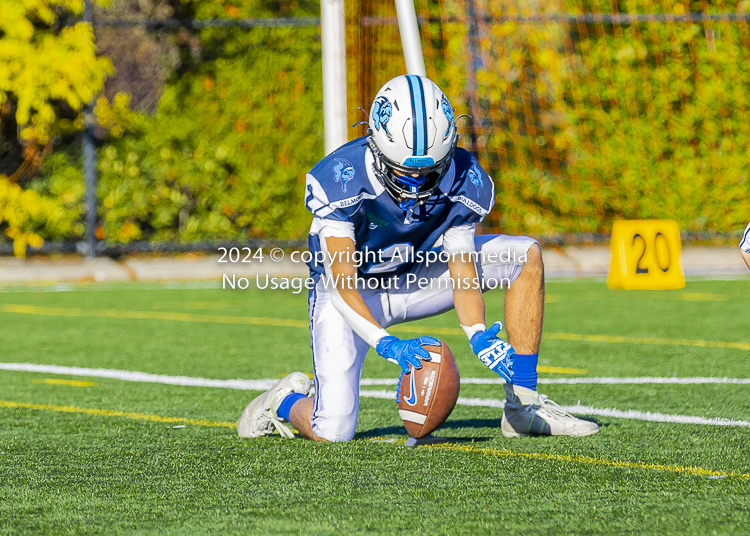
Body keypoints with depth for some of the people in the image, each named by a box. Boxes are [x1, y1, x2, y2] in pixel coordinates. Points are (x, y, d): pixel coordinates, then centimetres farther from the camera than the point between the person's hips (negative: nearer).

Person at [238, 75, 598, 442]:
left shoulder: (464, 181, -21)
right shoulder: (340, 179, -33)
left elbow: (463, 274, -16)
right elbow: (344, 286, -32)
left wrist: (478, 336, -35)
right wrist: (387, 344, -47)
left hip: (413, 278, 5)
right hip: (350, 295, -4)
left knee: (526, 257, -12)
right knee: (332, 434, -19)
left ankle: (523, 405, -7)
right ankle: (285, 402, 19)